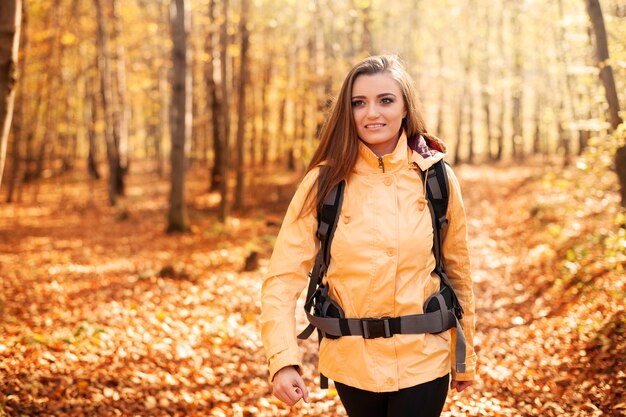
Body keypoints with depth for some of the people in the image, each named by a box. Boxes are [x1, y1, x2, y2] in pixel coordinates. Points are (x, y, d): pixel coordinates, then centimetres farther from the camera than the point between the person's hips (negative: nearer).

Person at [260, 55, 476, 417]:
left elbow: (458, 271, 4)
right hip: (352, 362, 1)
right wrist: (284, 359, -25)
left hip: (423, 363, 0)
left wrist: (465, 358, 10)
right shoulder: (324, 182, -8)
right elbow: (284, 277, -12)